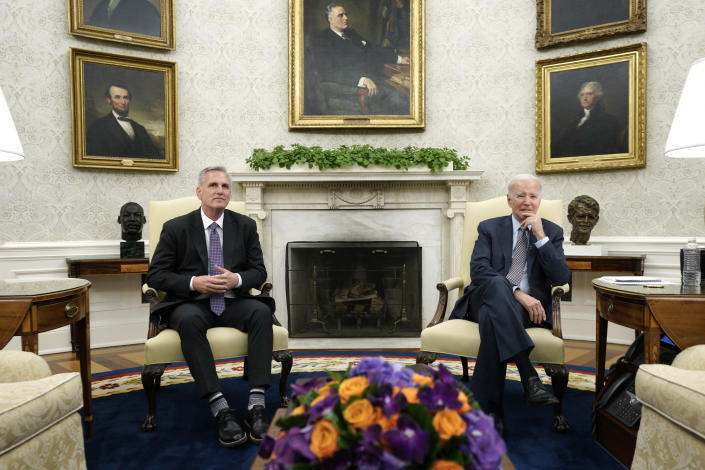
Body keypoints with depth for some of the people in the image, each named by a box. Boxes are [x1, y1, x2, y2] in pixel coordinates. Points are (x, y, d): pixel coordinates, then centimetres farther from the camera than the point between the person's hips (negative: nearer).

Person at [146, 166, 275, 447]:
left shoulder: (245, 226, 8)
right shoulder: (176, 228, 2)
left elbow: (259, 271, 8)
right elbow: (156, 276, 0)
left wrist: (236, 279, -15)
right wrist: (194, 283, -17)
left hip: (233, 303, 2)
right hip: (192, 304, -1)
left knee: (261, 312, -30)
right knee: (189, 319, -37)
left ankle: (256, 405, -32)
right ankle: (220, 409, -37)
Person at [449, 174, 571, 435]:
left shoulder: (552, 232, 15)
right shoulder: (489, 228, 12)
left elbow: (561, 279, -1)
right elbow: (478, 270, -7)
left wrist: (540, 237, -9)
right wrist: (517, 293, -20)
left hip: (530, 307, 0)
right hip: (488, 299, 0)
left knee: (491, 315, -37)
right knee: (498, 285, -39)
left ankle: (493, 406, -33)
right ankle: (530, 379, -44)